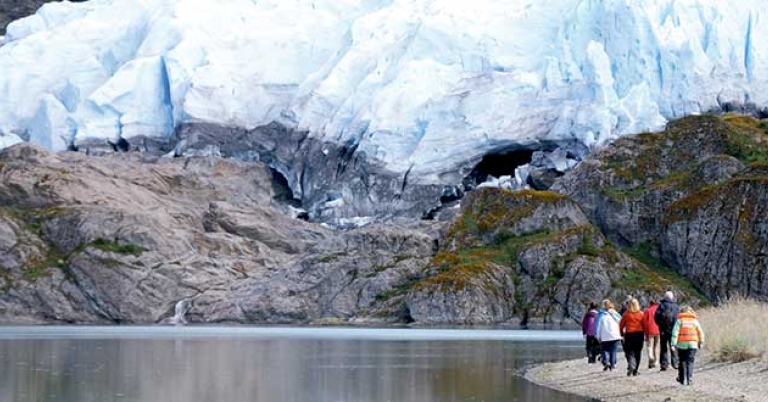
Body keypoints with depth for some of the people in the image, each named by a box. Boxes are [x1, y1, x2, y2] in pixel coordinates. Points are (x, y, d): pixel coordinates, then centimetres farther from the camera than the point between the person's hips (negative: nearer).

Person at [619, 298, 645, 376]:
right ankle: (635, 370, 13)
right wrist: (645, 334, 9)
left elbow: (621, 325, 0)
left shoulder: (626, 314, -3)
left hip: (629, 335, -1)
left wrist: (622, 334, 13)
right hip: (639, 334, 1)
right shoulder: (641, 314, -1)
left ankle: (631, 366, -22)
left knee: (629, 352, 3)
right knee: (637, 353, 10)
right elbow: (645, 325, -1)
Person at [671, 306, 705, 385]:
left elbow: (675, 332, -6)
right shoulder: (694, 321, 9)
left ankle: (682, 379, 18)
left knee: (682, 361, 12)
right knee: (690, 362, 1)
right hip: (692, 344, 1)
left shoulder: (679, 320, 4)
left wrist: (673, 344, -8)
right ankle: (689, 380, -9)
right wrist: (701, 342, 22)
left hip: (682, 344, -1)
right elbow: (701, 333, 10)